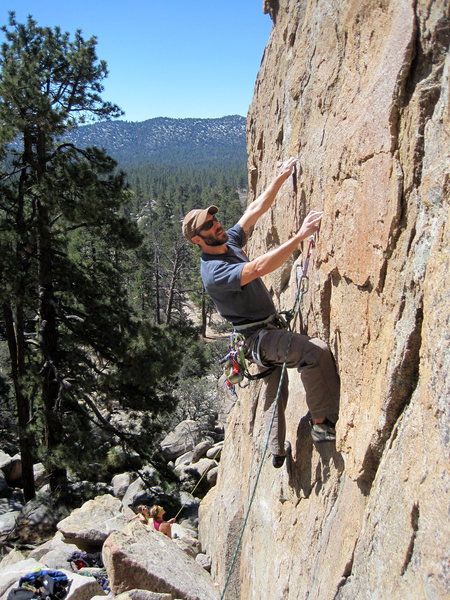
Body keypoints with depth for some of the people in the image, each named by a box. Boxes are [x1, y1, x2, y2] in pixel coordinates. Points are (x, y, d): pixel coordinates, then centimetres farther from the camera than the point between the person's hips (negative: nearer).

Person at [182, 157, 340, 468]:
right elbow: (259, 268, -39)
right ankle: (323, 424, -19)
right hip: (257, 336, -10)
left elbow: (257, 209, 7)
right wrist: (300, 235, -41)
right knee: (316, 350, -30)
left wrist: (282, 177, -1)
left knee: (276, 390, 22)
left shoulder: (230, 242, 3)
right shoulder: (214, 272, -25)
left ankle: (277, 450, 39)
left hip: (269, 329, 10)